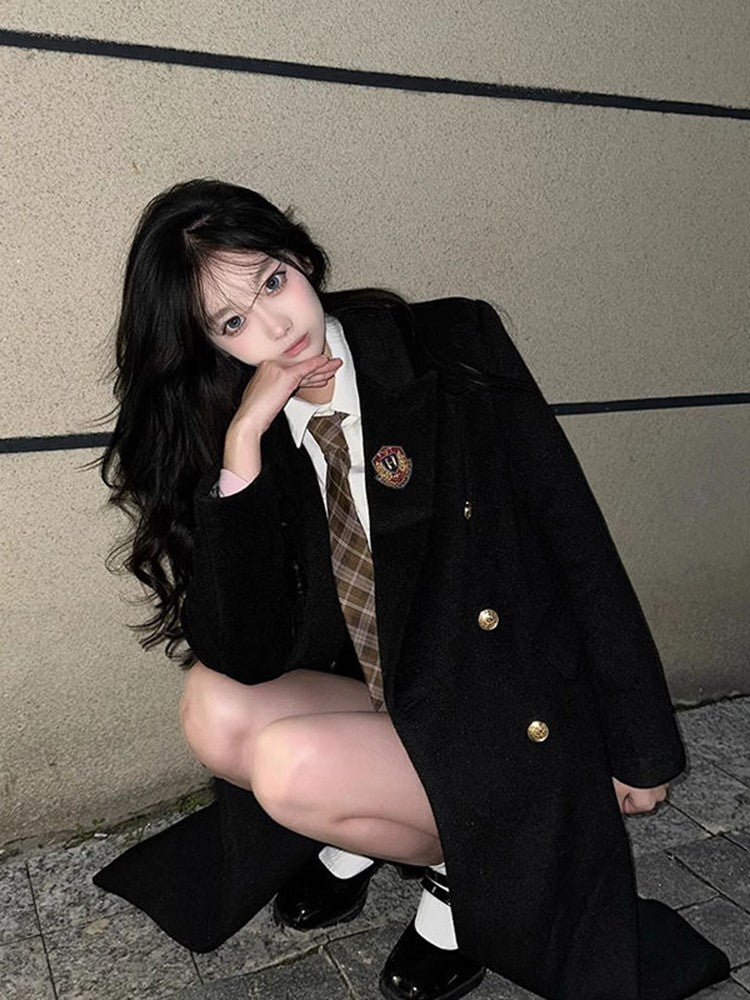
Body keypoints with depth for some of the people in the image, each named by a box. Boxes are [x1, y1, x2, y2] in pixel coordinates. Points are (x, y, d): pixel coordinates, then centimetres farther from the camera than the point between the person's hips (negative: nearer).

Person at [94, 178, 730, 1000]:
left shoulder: (455, 350, -12)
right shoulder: (253, 437, -2)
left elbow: (577, 545, -10)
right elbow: (246, 658, -13)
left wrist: (640, 747, -7)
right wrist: (243, 443, -20)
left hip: (514, 728, -4)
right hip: (385, 710, 5)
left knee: (291, 765, -24)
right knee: (216, 712, -17)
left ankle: (459, 865, 5)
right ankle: (359, 834, 10)